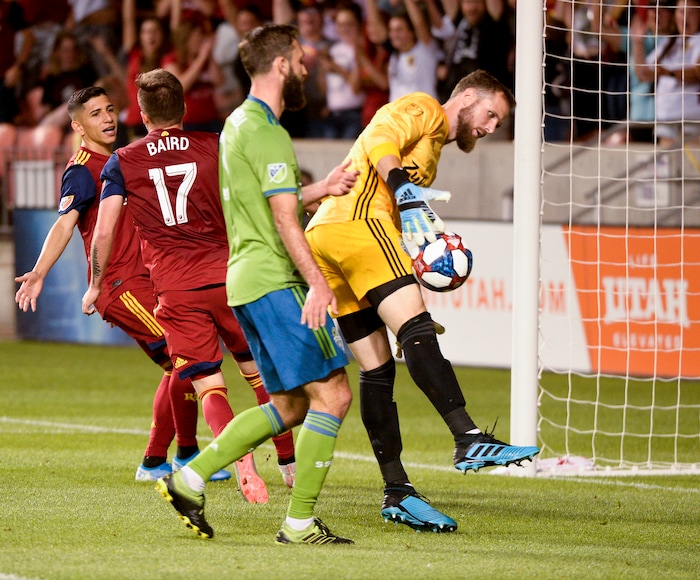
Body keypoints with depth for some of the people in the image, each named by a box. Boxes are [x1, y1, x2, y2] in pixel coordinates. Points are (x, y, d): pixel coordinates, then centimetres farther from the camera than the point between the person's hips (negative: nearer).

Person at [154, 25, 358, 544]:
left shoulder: (238, 124, 19)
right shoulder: (268, 133, -12)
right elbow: (284, 220, -20)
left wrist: (320, 189, 19)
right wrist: (317, 283, -26)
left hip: (246, 282, 10)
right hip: (275, 282, -10)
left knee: (290, 405, 15)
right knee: (332, 395, -9)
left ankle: (190, 480, 11)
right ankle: (300, 523, -9)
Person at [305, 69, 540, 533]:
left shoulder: (432, 148, 35)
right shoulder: (422, 109, 6)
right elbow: (378, 141, -13)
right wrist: (407, 195, -27)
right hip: (357, 220, -10)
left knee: (377, 368, 7)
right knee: (416, 330, -22)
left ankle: (397, 493, 5)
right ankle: (469, 439, -35)